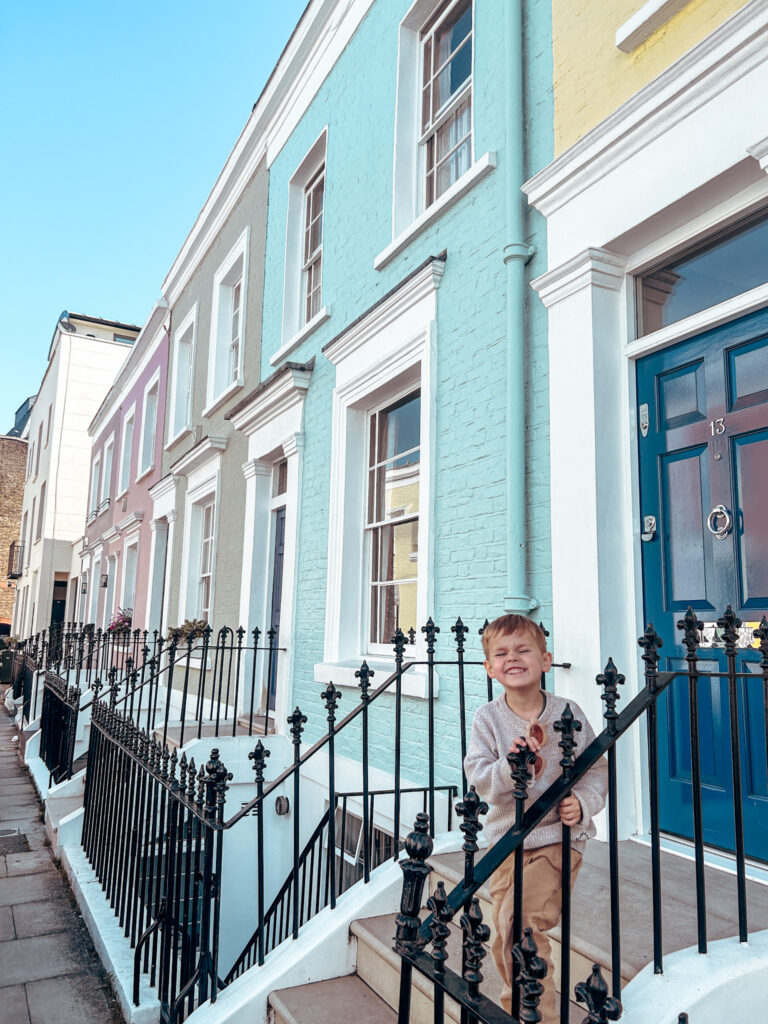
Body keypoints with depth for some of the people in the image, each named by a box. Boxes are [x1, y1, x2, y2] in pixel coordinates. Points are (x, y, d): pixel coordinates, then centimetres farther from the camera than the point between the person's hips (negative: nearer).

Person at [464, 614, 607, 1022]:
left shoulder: (568, 713, -6)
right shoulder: (487, 718, -5)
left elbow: (597, 766, 0)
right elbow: (477, 777, -12)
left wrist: (583, 802, -17)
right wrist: (509, 766, -31)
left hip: (557, 838, -3)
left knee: (522, 928, -15)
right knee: (504, 941, 15)